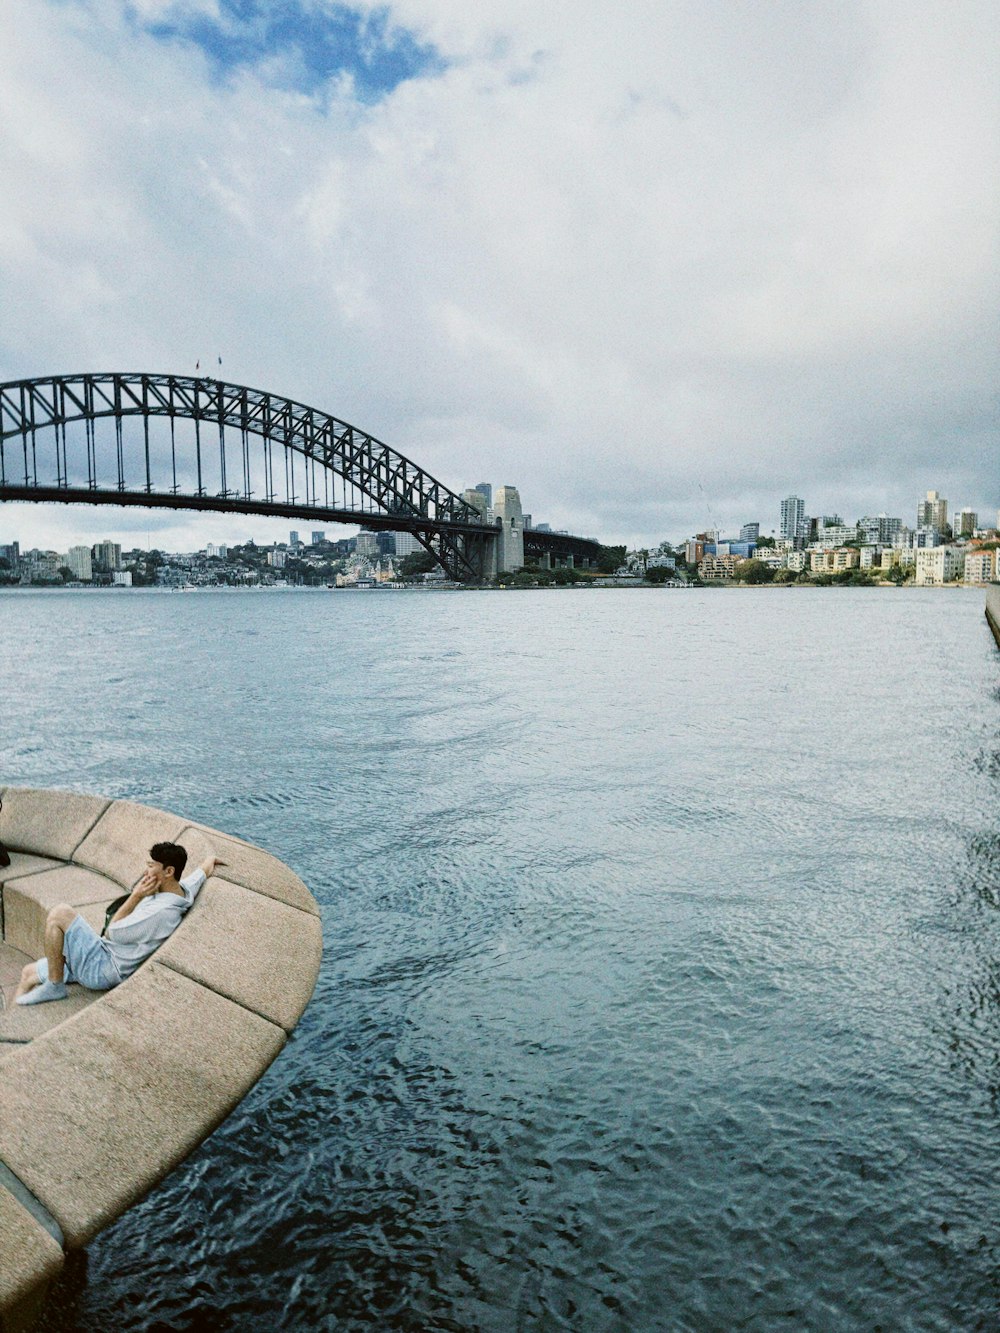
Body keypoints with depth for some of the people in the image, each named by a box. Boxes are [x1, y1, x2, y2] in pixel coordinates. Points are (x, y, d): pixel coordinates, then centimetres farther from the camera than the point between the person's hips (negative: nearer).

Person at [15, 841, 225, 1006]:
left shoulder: (160, 912, -29)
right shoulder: (184, 890, -3)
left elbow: (112, 931, -17)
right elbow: (208, 864, 16)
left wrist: (136, 896, -15)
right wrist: (211, 861, 34)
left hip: (102, 969, -9)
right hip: (108, 965, 9)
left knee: (60, 914, -15)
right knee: (30, 972, 13)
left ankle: (54, 986, -5)